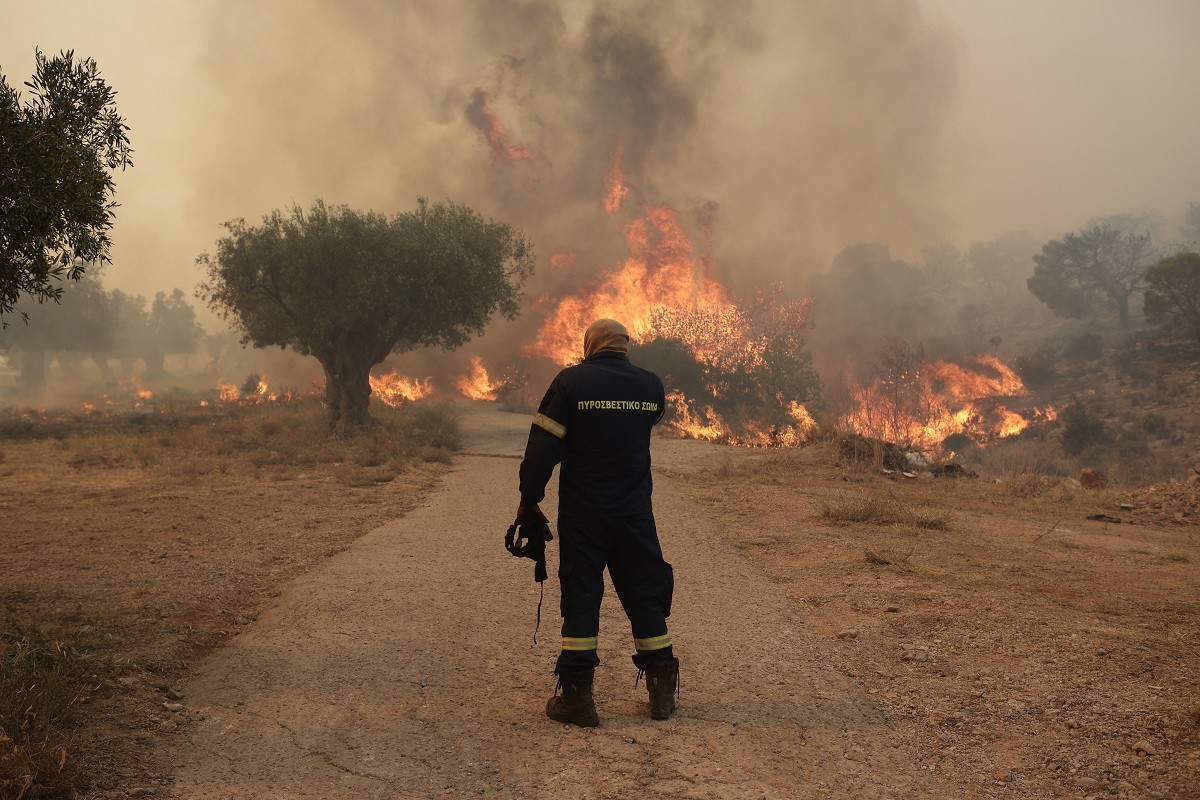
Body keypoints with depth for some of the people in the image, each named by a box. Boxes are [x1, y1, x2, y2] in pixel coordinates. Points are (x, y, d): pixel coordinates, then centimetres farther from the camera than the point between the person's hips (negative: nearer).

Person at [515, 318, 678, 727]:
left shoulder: (571, 381, -7)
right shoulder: (651, 385, 2)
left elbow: (542, 445, -10)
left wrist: (529, 500, -2)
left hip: (581, 513, -2)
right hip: (635, 515, 3)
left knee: (580, 598, 4)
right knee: (645, 597, 12)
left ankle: (576, 696, 4)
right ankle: (663, 692, 17)